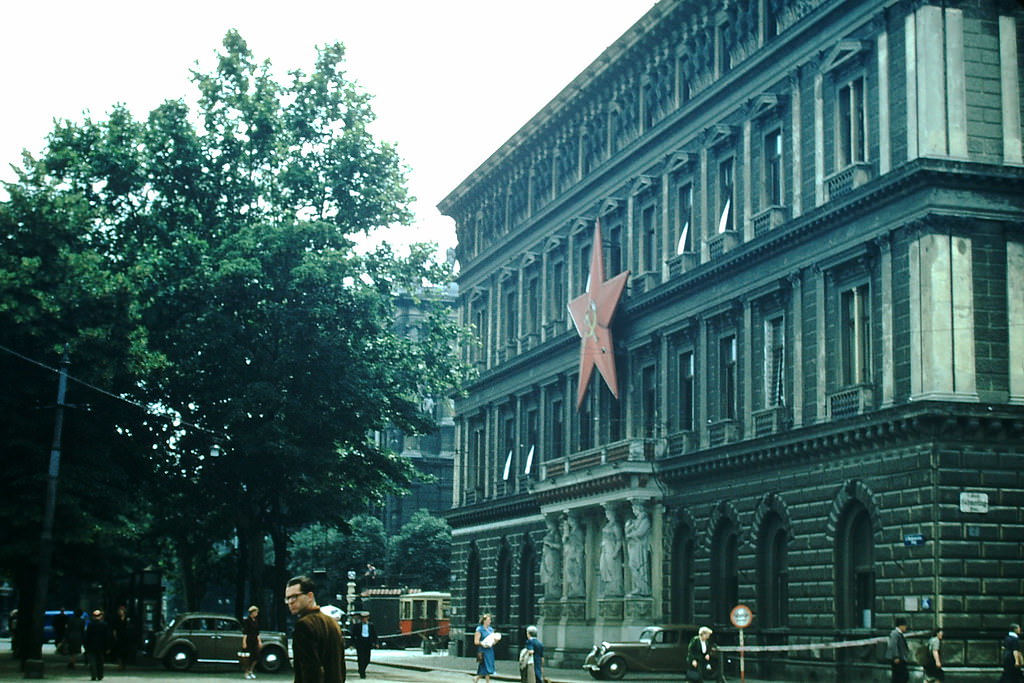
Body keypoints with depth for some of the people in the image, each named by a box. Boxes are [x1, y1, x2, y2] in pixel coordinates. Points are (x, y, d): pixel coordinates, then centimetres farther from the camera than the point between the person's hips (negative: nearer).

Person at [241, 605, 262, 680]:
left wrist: (259, 641, 13)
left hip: (254, 641, 6)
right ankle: (246, 673, 9)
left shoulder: (256, 621, 12)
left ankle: (251, 671, 18)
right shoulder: (246, 620, -8)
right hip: (248, 640, -6)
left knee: (256, 656, 1)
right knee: (248, 657, -2)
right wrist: (244, 642, -17)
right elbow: (244, 632, -12)